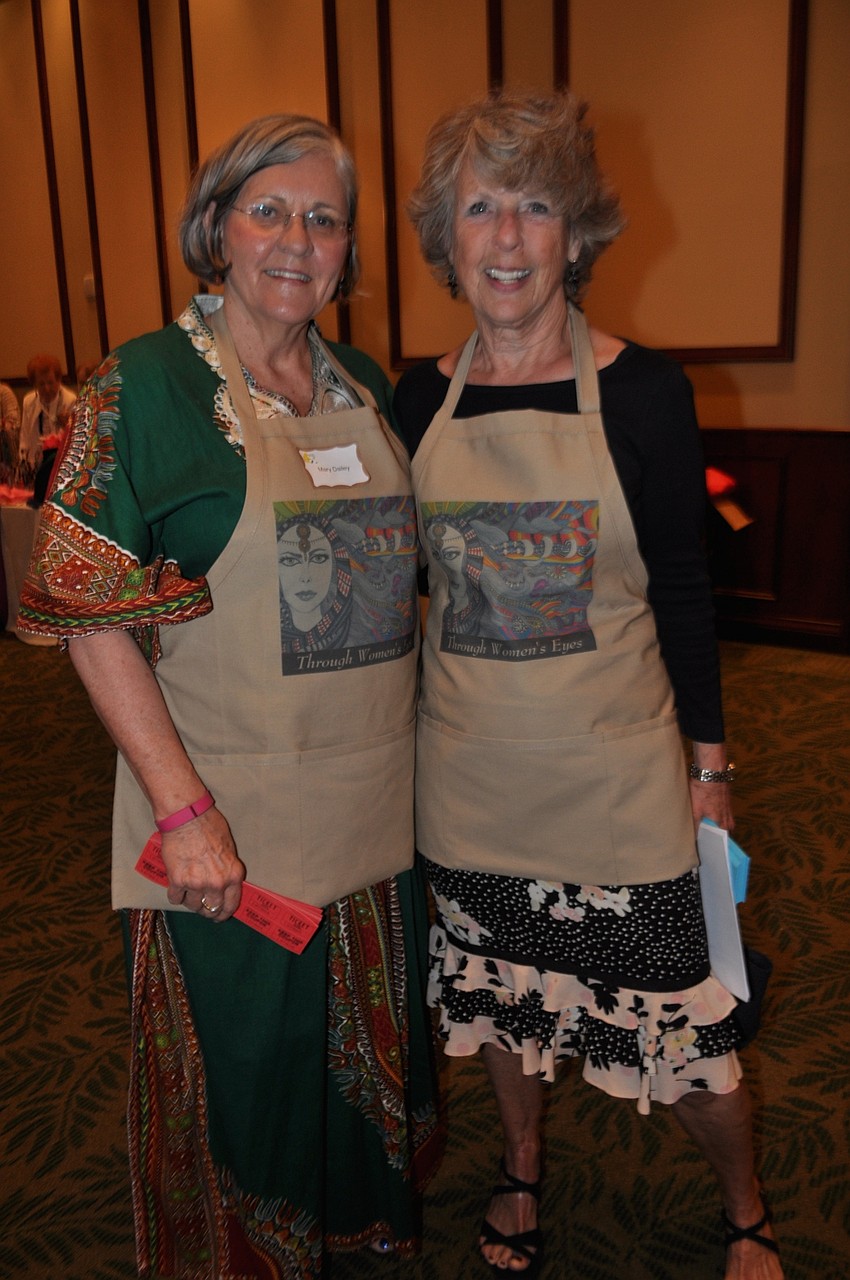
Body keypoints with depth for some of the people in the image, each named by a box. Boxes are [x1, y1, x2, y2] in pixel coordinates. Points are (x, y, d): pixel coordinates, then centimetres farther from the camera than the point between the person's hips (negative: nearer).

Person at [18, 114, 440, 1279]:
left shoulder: (366, 387, 7)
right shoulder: (145, 385, -9)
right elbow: (90, 616, -13)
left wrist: (424, 747, 9)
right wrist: (185, 809, -19)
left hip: (378, 810, 5)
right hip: (230, 828, -5)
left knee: (371, 1045, 22)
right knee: (245, 1066, 13)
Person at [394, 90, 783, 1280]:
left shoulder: (642, 390, -9)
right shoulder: (420, 399, 0)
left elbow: (684, 590, -4)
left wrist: (710, 759, -3)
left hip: (618, 774, -2)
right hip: (470, 770, 3)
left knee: (683, 1016, 8)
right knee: (502, 993, 20)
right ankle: (522, 1172, 50)